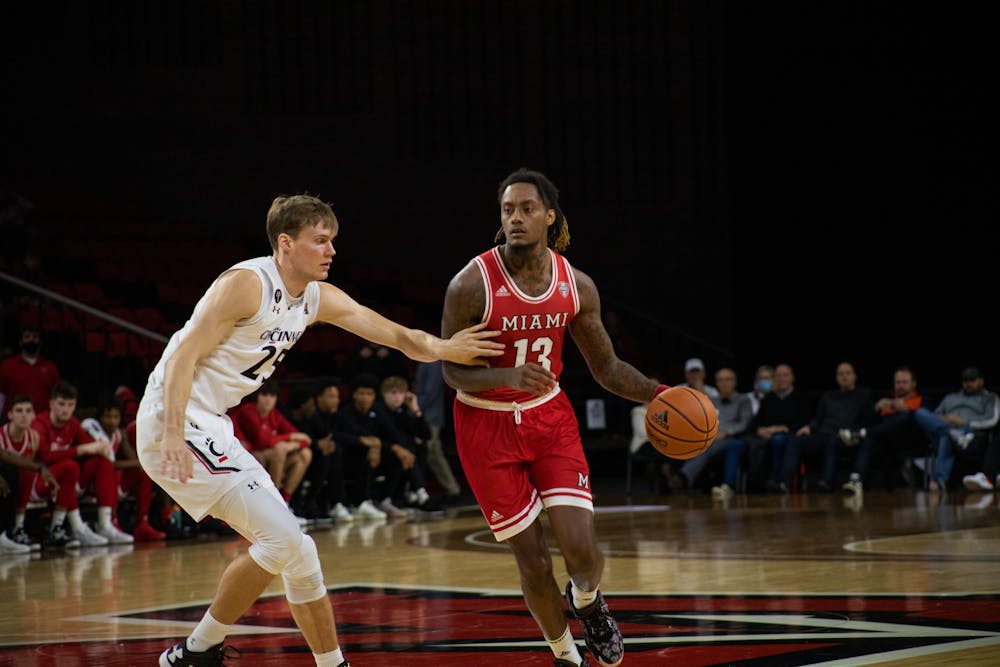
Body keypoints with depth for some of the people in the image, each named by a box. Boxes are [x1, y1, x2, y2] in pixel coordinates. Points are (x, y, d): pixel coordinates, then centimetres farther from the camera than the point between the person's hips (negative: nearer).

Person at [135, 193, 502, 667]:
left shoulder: (319, 299, 10)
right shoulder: (247, 284, -16)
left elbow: (397, 335, 6)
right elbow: (183, 356, -20)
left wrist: (441, 349, -15)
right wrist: (173, 438, -31)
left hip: (210, 428, 10)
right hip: (174, 427, -9)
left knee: (296, 550, 10)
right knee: (280, 539, -15)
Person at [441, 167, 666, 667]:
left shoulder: (576, 286, -6)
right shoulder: (471, 284, -19)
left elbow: (607, 368, 3)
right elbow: (453, 372, -14)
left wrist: (658, 394, -14)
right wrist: (511, 376, -33)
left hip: (550, 417, 3)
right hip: (486, 424, -3)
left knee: (581, 548, -11)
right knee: (533, 561, -1)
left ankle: (587, 601, 26)